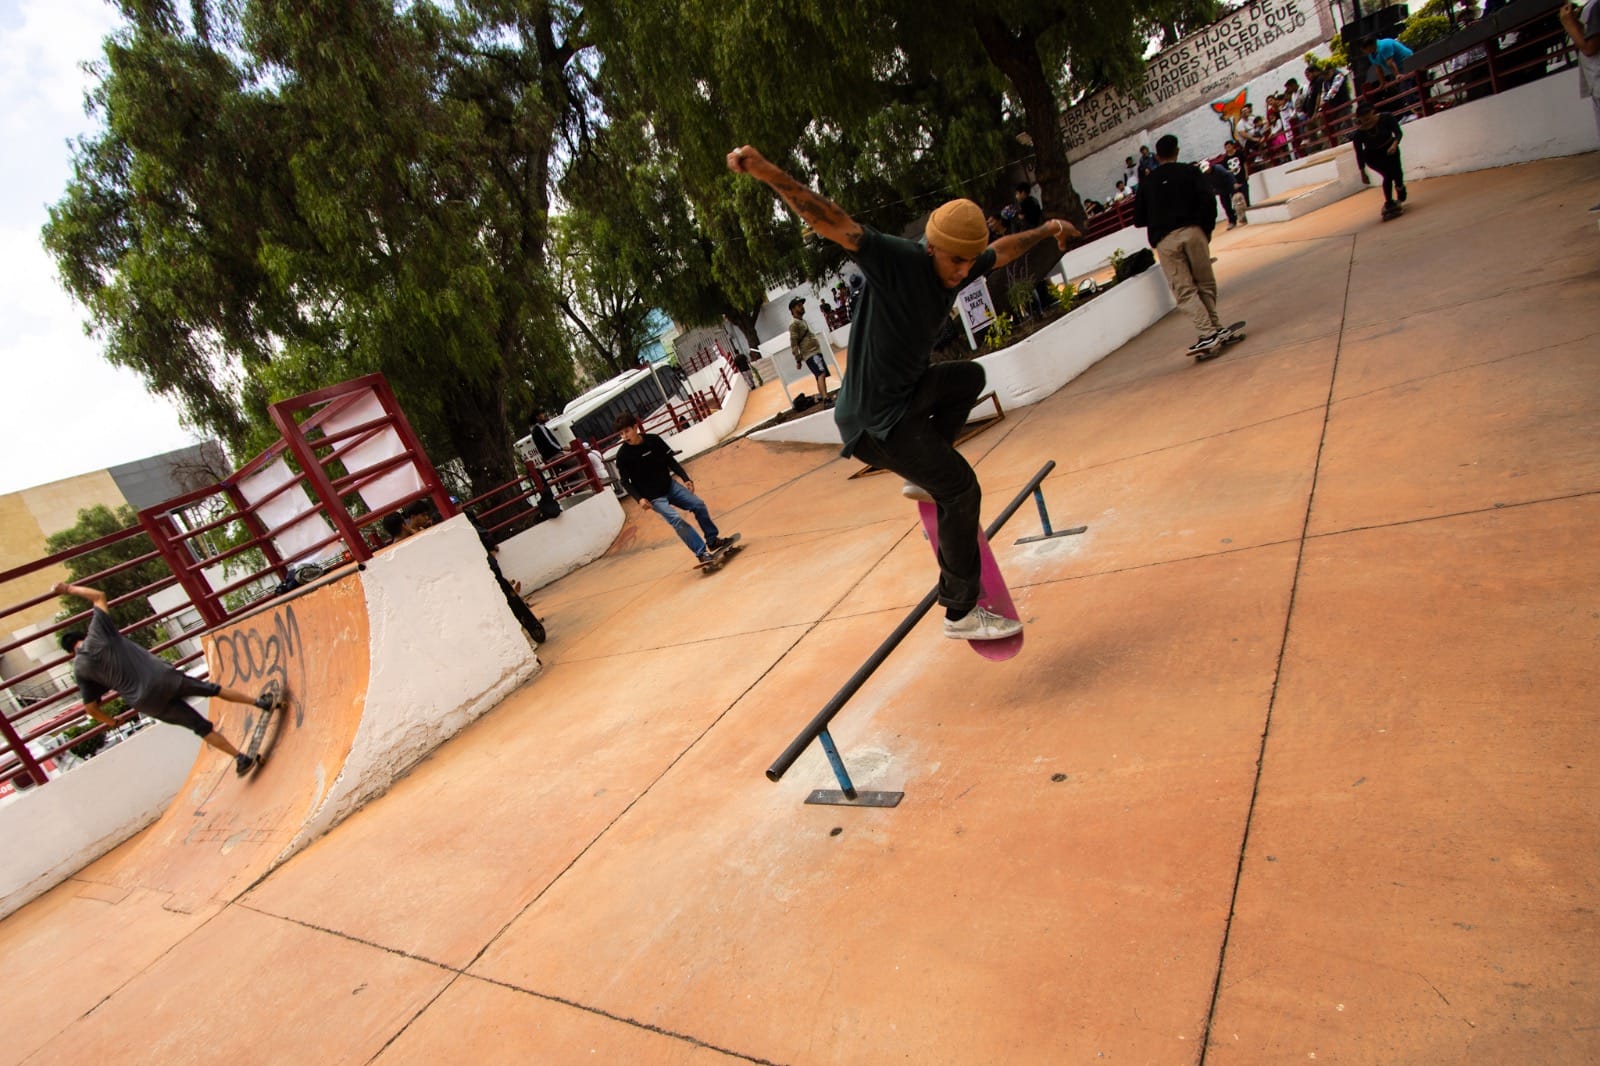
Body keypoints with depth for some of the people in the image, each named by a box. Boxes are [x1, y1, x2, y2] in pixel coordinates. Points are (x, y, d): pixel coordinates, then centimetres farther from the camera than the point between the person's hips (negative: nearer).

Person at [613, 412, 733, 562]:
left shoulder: (654, 440, -7)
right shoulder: (623, 455, -14)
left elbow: (671, 461, 4)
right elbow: (625, 482, -8)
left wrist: (686, 479, -4)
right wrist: (639, 498, -21)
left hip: (670, 486, 4)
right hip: (653, 498, -4)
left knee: (698, 505, -3)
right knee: (676, 519, -21)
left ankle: (713, 540, 14)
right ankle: (702, 553, -20)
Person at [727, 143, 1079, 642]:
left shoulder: (958, 266, 4)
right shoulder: (896, 259, -22)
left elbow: (1002, 250, 26)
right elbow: (831, 221, -33)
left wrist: (1045, 230, 40)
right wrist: (768, 173, -44)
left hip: (909, 389, 10)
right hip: (876, 417, -9)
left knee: (970, 377, 29)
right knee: (962, 491, -11)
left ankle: (922, 476, 23)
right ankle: (961, 612, 0)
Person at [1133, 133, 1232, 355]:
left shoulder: (1148, 183, 17)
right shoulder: (1190, 172, 10)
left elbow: (1138, 219, 18)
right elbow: (1208, 200, -4)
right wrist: (1207, 228, 8)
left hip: (1164, 240, 1)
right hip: (1192, 231, 0)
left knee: (1184, 289, -3)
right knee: (1205, 282, 11)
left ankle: (1207, 333, -14)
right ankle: (1215, 328, 10)